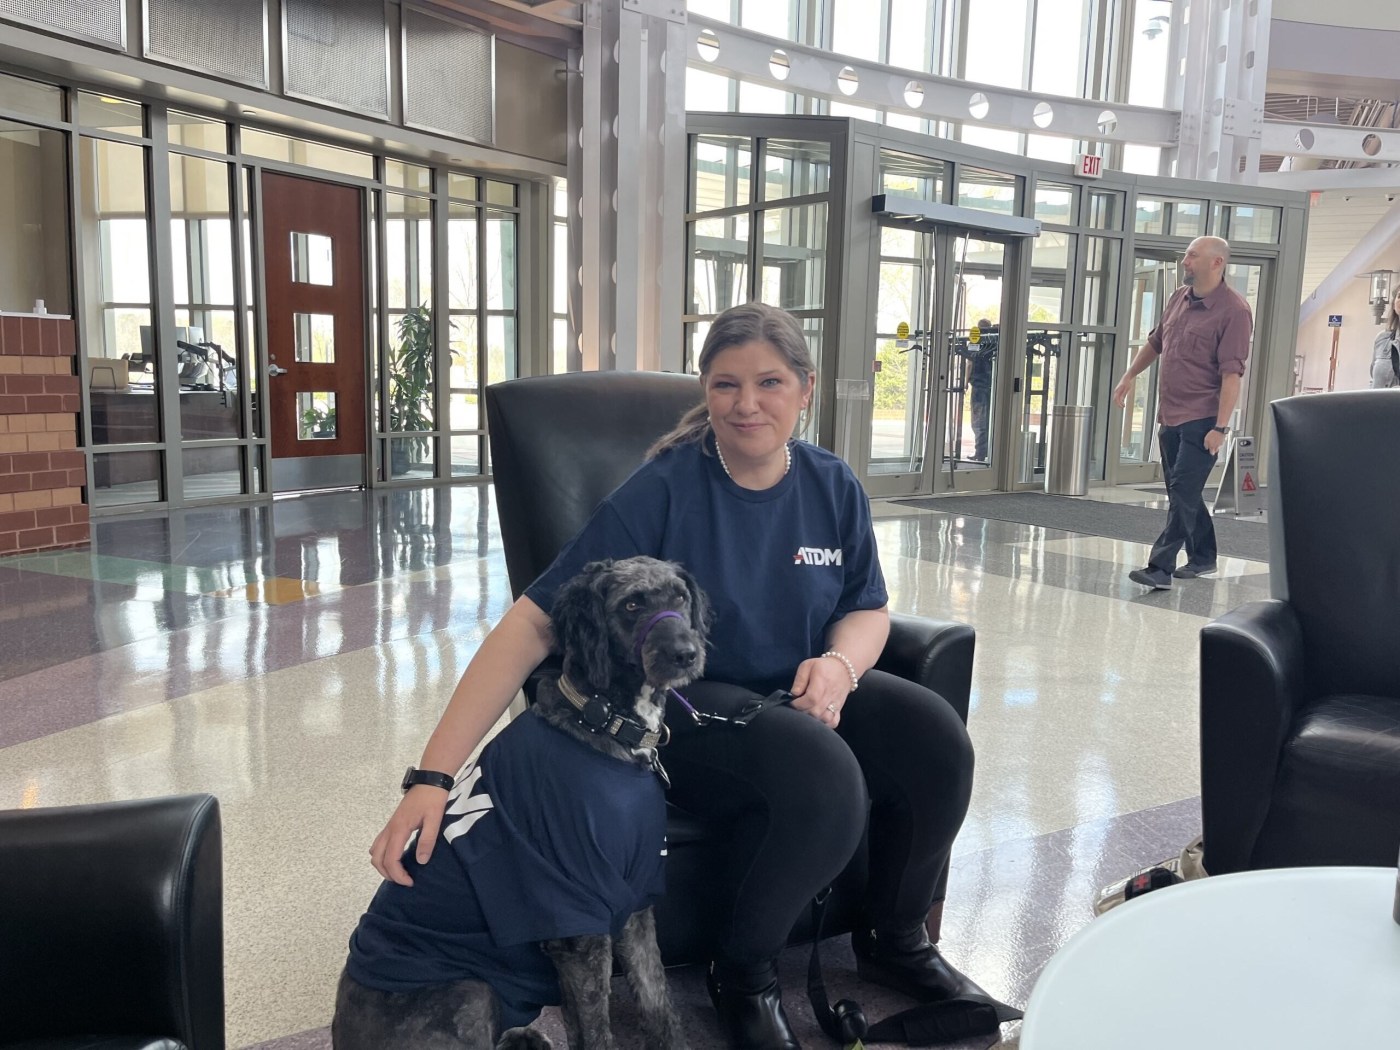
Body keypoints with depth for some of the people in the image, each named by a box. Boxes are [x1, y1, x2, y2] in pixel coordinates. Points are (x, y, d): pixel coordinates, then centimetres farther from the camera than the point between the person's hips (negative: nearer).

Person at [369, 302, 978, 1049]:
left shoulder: (833, 486, -2)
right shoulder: (662, 491, -18)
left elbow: (868, 610, 11)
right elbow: (533, 624, -22)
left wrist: (840, 663, -15)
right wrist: (432, 778, -29)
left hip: (806, 691, 6)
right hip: (690, 706, -5)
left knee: (939, 740, -19)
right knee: (823, 780, -33)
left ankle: (894, 938, 10)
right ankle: (742, 971, -3)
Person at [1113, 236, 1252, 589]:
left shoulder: (1233, 310, -14)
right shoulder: (1178, 298, 9)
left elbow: (1232, 373, -19)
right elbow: (1155, 341, 25)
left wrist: (1220, 427, -23)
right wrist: (1129, 376, 24)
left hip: (1201, 420, -8)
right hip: (1169, 415, 8)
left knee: (1182, 494, -9)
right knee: (1183, 494, 15)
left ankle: (1161, 566, -8)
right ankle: (1202, 557, 30)